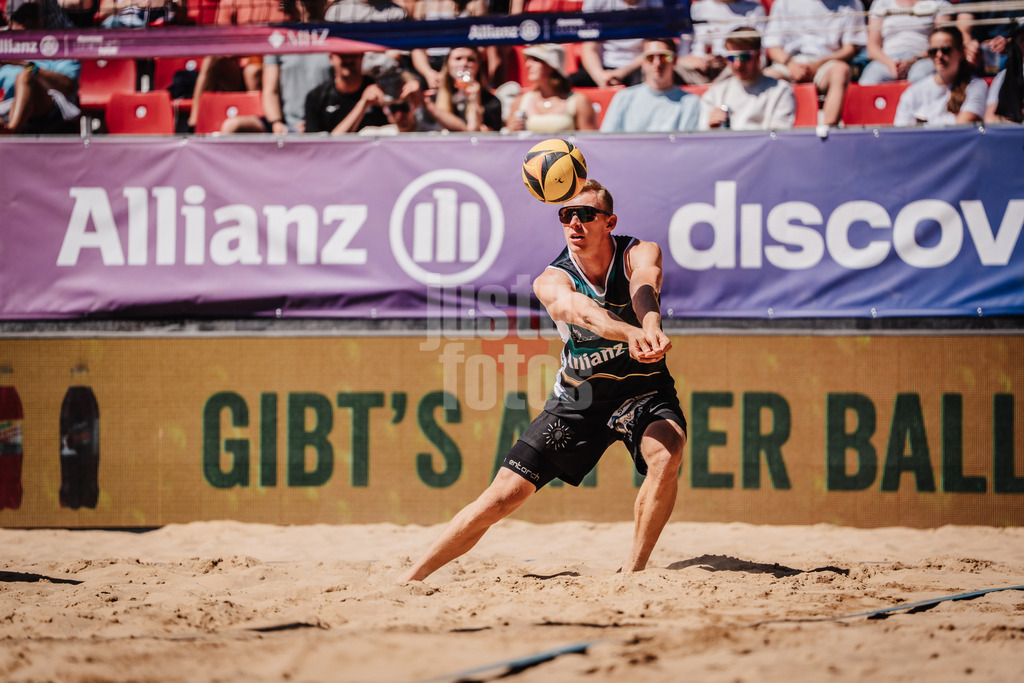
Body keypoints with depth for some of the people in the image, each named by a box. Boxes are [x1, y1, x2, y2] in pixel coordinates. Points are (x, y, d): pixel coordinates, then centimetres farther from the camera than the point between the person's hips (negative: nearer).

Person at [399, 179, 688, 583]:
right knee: (504, 494, -7)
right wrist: (631, 333, -64)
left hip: (643, 390, 0)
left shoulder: (640, 254, -16)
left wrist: (651, 330, -65)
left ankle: (633, 572, -23)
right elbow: (580, 311, -42)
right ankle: (410, 578, 3)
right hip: (578, 398, 0)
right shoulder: (552, 281, -18)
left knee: (666, 452, -33)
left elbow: (643, 290, -40)